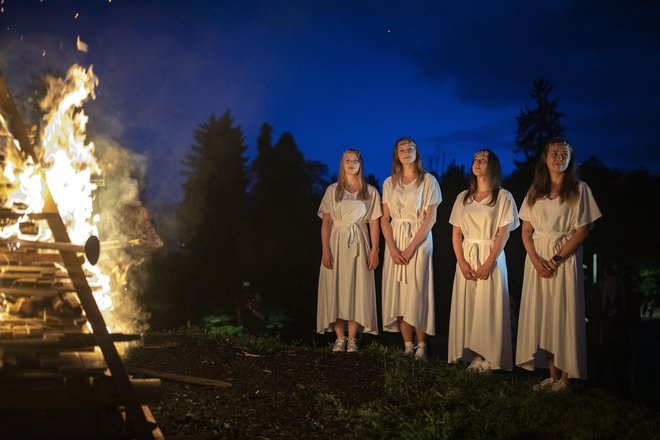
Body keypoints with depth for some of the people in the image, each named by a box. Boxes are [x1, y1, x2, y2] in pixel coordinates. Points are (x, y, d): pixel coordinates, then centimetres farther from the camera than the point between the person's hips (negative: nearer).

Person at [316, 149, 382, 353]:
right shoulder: (333, 190, 5)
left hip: (359, 244, 0)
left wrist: (374, 250, -5)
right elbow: (326, 223, 1)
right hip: (336, 243, 0)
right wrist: (325, 250, -8)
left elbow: (374, 224, 4)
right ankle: (340, 337, 6)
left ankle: (352, 338, 5)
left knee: (357, 290, -2)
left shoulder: (370, 192, 6)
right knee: (336, 289, -1)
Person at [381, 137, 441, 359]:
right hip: (395, 242, 3)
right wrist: (392, 248, -8)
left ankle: (421, 346, 2)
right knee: (398, 292, 0)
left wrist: (412, 247, -14)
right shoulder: (389, 183, 9)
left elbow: (431, 218, -7)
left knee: (417, 292, -7)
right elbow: (385, 218, 5)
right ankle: (408, 346, 5)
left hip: (419, 241, -3)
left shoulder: (428, 181, -1)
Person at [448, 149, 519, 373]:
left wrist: (488, 264, -17)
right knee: (466, 306, 3)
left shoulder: (503, 197, -1)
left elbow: (503, 234, -8)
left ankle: (489, 358, 2)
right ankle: (471, 354, 10)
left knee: (488, 307, -4)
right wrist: (462, 262, -6)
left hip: (491, 258, -4)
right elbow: (456, 234, 7)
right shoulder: (463, 197, 11)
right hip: (466, 258, 4)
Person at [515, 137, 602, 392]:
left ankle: (565, 378, 1)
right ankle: (552, 375, 9)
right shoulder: (535, 190, 12)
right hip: (537, 258, 4)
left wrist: (556, 259, -15)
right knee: (541, 314, 2)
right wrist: (536, 259, -9)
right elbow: (526, 231, 8)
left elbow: (582, 231, -6)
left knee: (564, 315, -4)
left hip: (565, 258, -4)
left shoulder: (579, 189, 0)